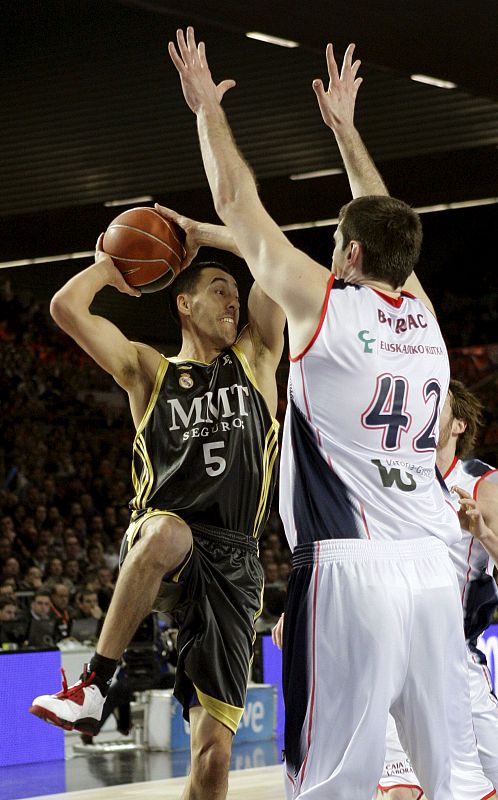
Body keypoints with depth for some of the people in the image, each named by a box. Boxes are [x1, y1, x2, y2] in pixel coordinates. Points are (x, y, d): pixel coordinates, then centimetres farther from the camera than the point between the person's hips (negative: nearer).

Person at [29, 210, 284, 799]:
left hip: (232, 564, 2)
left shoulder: (254, 359, 16)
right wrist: (109, 266, 18)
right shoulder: (149, 371, 14)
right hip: (160, 550, -1)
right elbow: (65, 307, 2)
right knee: (168, 529, -42)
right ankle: (93, 687, -31)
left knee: (213, 750, -7)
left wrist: (197, 233, 14)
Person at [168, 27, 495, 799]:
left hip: (349, 569, -6)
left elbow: (236, 202, 8)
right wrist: (344, 126, 43)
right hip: (433, 568, 6)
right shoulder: (426, 321, 14)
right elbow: (386, 225, 32)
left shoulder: (325, 303, -2)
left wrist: (208, 106, 22)